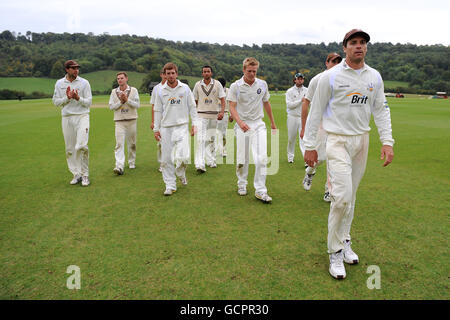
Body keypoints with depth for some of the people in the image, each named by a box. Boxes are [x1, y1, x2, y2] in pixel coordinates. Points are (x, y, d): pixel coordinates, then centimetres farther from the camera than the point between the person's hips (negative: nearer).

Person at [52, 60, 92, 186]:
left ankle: (84, 174, -5)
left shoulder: (84, 82, 2)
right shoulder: (59, 83, 9)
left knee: (81, 146, -17)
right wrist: (67, 98, -9)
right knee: (70, 149, 5)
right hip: (67, 118, 3)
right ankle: (76, 174, 17)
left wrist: (78, 98, -17)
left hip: (82, 116, -3)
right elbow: (55, 101, 8)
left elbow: (89, 102, 1)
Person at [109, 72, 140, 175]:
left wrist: (127, 100, -15)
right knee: (119, 144, -11)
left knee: (132, 143, 9)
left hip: (131, 120, 0)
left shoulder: (133, 90, 5)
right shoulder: (114, 92, 9)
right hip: (119, 121, 0)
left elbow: (137, 105, -4)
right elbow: (111, 106, 3)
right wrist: (121, 101, -10)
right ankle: (119, 167, -17)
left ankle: (132, 162, 27)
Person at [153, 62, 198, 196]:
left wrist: (194, 124, 0)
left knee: (183, 157, -14)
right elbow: (158, 111, 11)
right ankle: (170, 185, 14)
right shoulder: (161, 91, 6)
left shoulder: (185, 88, 4)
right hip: (165, 128, 2)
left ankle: (180, 172, 19)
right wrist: (156, 129, 8)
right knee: (166, 159, 2)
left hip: (181, 126, -1)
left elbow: (192, 107, 7)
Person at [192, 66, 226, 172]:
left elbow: (222, 99, 0)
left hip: (214, 115, 1)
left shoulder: (217, 84, 4)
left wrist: (222, 112, -15)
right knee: (201, 139, -12)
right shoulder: (197, 85, 6)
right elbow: (195, 101, 13)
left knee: (211, 139, 9)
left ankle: (211, 161, 24)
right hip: (201, 115, -1)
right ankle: (200, 164, -17)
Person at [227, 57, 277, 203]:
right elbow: (232, 107, -7)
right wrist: (240, 122, -24)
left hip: (259, 124, 2)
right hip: (242, 125, -1)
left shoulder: (262, 84, 6)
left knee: (261, 158, -10)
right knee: (242, 159, 4)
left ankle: (260, 191, -3)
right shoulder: (235, 86, -3)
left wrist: (272, 122, 23)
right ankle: (242, 185, 27)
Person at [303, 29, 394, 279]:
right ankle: (335, 253, 1)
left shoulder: (375, 77, 9)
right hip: (338, 140, -5)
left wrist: (387, 141, 1)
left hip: (362, 140, 5)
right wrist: (310, 146, -5)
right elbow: (316, 111, -3)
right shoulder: (331, 76, -5)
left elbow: (381, 110, 12)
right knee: (342, 196, -13)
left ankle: (345, 242, 27)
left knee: (351, 196, 11)